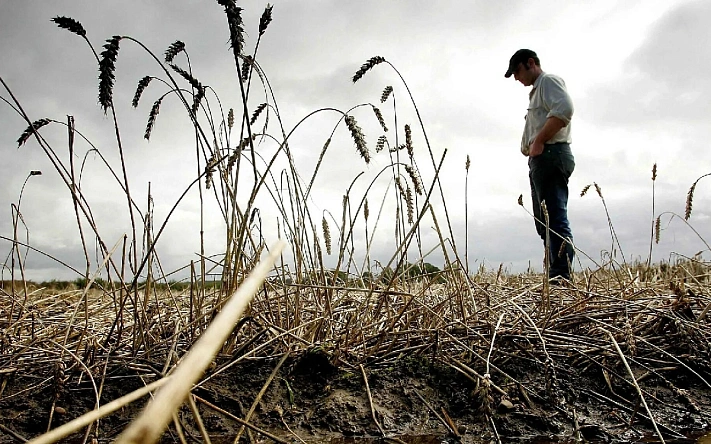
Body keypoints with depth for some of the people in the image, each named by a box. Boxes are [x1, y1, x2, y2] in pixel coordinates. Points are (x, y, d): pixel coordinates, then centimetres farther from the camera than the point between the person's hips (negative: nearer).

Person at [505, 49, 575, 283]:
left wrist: (539, 141, -17)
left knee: (555, 219, -16)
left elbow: (564, 110, -18)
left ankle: (561, 279, -19)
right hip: (541, 159, 11)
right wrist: (530, 148, 10)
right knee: (544, 222, 7)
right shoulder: (537, 91, 31)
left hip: (551, 154, -11)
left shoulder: (549, 80, 2)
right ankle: (556, 279, 8)